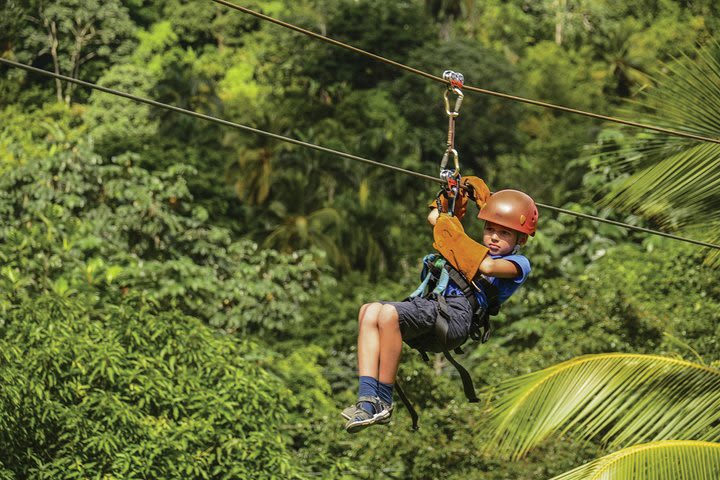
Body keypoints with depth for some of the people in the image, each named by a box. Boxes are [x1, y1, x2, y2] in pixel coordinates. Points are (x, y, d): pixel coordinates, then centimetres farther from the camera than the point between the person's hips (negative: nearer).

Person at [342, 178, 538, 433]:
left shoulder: (518, 263, 12)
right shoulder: (477, 250, 36)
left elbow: (487, 266, -12)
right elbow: (435, 218, 45)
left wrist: (456, 236, -3)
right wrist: (457, 192, 37)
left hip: (457, 314, -8)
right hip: (430, 305, 8)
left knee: (388, 313, -32)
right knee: (369, 311, -21)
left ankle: (384, 403, -25)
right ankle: (367, 398, -30)